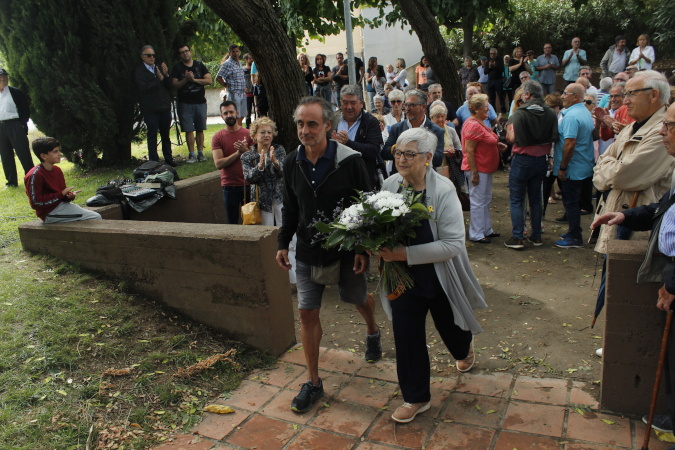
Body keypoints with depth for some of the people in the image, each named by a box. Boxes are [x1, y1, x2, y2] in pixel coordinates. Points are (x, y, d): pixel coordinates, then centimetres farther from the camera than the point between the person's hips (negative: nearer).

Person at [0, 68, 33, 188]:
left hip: (15, 126, -5)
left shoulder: (15, 93, -3)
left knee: (23, 153, -4)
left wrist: (22, 124, -9)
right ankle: (11, 181, 16)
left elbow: (26, 110, -2)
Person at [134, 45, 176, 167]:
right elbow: (144, 88, -16)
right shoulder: (139, 71, -3)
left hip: (165, 107, 5)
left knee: (166, 134, 11)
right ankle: (153, 160, 3)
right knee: (152, 135, -2)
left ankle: (168, 159, 19)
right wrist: (159, 79, -15)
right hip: (150, 109, -5)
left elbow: (169, 86, 10)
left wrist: (166, 75, -7)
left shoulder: (159, 68, 14)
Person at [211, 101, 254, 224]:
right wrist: (238, 153, -17)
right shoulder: (218, 137, -1)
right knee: (232, 223, 6)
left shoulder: (248, 134, 3)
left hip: (248, 184, 1)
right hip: (229, 186, -1)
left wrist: (245, 151, -17)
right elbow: (218, 164, -10)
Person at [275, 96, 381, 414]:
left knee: (358, 298, 18)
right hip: (308, 250, 3)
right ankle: (313, 383, 19)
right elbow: (290, 208, 9)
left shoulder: (350, 160, -16)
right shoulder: (291, 163, -3)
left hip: (347, 248, -3)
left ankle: (372, 332, 55)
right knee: (308, 313, 3)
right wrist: (283, 243, 6)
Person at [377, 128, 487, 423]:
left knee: (449, 328, 21)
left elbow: (454, 244, -26)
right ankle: (416, 398, 28)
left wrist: (406, 253, -31)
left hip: (440, 279, -3)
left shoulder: (443, 190, -22)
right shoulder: (390, 185, -8)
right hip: (403, 279, 3)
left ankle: (464, 347, 60)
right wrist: (383, 248, -15)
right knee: (406, 338, 6)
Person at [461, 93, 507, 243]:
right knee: (478, 202, -3)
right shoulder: (473, 125, -19)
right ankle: (476, 235, 6)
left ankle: (487, 230, 29)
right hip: (478, 169, -11)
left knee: (486, 200, 18)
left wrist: (496, 145, 10)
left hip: (486, 168, 11)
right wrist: (474, 172, -25)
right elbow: (469, 150, -24)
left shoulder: (480, 123, 14)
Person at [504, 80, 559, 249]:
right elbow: (555, 138, -2)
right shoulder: (551, 113, -2)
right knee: (536, 199, 15)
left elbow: (511, 138, -19)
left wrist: (508, 126, -1)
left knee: (516, 200, 3)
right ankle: (536, 236, 20)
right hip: (541, 160, 5)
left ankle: (517, 238, 0)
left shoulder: (519, 113, -16)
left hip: (522, 160, -5)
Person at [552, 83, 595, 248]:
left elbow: (569, 144, -26)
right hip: (584, 167, 10)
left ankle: (575, 238, 6)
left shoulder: (571, 116, -20)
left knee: (571, 202, -1)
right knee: (575, 201, 19)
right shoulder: (586, 113, 12)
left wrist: (562, 168, -19)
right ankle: (574, 231, 30)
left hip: (572, 168, -10)